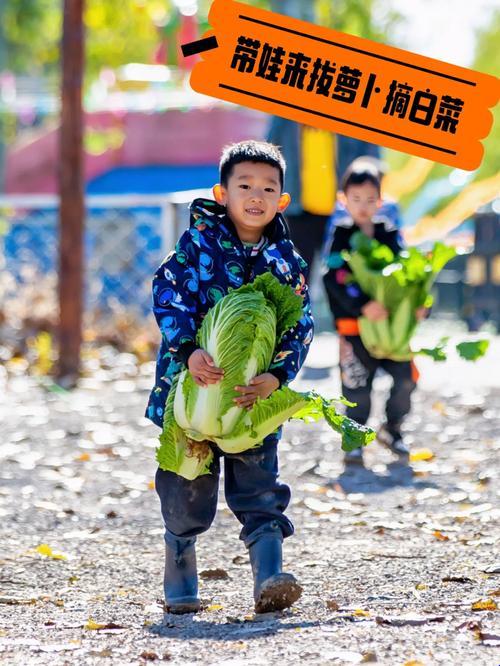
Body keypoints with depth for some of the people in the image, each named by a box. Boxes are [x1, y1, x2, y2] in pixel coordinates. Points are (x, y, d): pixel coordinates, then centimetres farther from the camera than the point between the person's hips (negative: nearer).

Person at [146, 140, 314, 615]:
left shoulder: (286, 261, 4)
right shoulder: (199, 242, -3)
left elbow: (299, 327, -1)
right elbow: (168, 295, -11)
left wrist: (276, 377, -19)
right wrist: (188, 351, -26)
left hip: (255, 396, 1)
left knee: (260, 493, -5)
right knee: (186, 495, 6)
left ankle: (268, 580, -9)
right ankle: (179, 583, 23)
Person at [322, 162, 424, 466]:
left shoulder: (389, 231, 5)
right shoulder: (341, 234, -7)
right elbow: (335, 279, -16)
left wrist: (418, 302, -7)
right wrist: (362, 306, -28)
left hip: (391, 319, 4)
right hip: (354, 324, -4)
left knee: (406, 377, -2)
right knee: (357, 385, -2)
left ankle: (392, 429, 21)